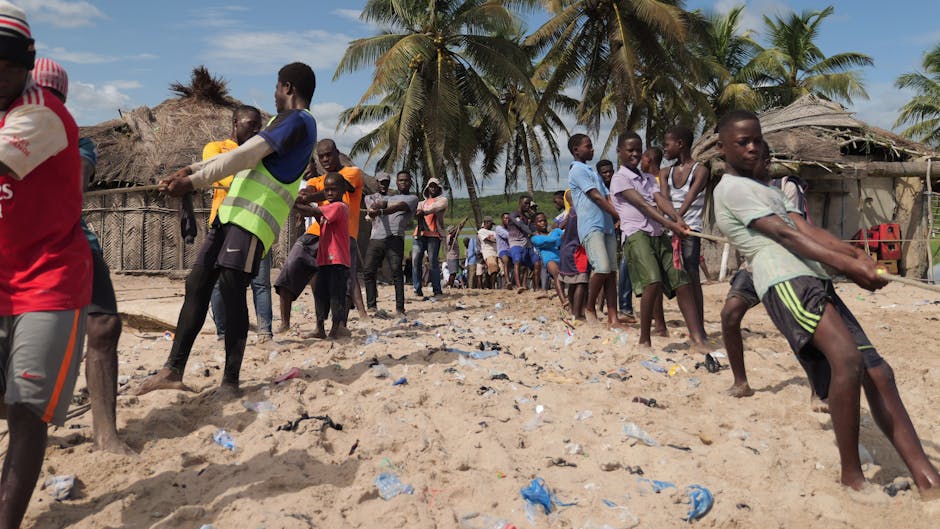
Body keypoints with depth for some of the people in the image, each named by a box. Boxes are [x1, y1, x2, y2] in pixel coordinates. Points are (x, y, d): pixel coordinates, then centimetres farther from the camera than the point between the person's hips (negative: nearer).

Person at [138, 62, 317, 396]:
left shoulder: (297, 121, -7)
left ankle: (231, 381, -4)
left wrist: (193, 182, -13)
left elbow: (244, 156, -14)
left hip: (254, 218, -10)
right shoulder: (284, 123, 26)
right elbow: (240, 157, 28)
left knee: (232, 292, -12)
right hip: (232, 212, 10)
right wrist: (192, 170, 21)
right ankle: (173, 371, 8)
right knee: (197, 283, 5)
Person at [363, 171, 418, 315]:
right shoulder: (390, 198, 30)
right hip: (375, 239, 6)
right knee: (368, 272, -2)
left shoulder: (412, 198, 10)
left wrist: (380, 211, -24)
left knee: (396, 272, -12)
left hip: (394, 239, -5)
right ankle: (371, 305, 2)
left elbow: (399, 207, -10)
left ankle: (400, 308, -11)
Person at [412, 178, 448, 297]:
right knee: (416, 260, -9)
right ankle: (418, 289, -6)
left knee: (433, 262, -10)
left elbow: (436, 207, -8)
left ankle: (437, 290, -8)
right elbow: (413, 213, 9)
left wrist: (424, 212, -27)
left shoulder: (442, 200, 15)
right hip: (420, 234, 4)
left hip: (434, 234, -4)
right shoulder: (421, 203, 28)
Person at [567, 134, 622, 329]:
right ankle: (590, 308, 4)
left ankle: (613, 319, 0)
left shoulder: (592, 171, 26)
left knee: (611, 271, 1)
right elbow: (596, 197, -9)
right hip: (591, 227, -8)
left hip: (607, 225, 9)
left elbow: (606, 197, 19)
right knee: (602, 269, -18)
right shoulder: (577, 170, -2)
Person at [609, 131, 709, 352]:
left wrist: (678, 219, -17)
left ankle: (697, 337, -3)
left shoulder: (649, 178, 23)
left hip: (659, 234, 7)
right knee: (653, 281, -25)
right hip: (636, 234, -7)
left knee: (681, 282, -3)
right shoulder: (619, 178, 2)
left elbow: (661, 200, 4)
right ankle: (644, 340, -13)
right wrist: (670, 224, -21)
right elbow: (642, 205, -10)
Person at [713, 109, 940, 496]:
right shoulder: (733, 188, 2)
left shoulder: (765, 189, 32)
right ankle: (851, 476, -17)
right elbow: (785, 235, -9)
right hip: (786, 283, -10)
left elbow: (805, 228, 18)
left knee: (877, 371, 0)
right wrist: (848, 265, -15)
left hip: (816, 283, 10)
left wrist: (857, 256, 2)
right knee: (847, 360, -27)